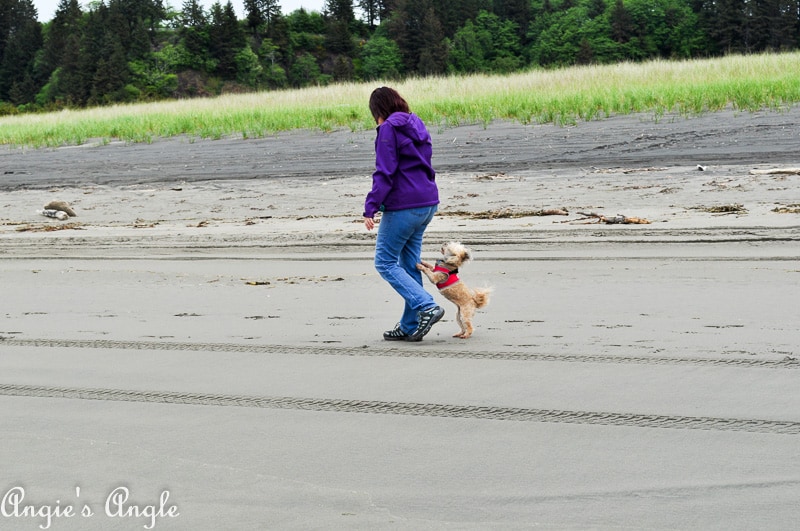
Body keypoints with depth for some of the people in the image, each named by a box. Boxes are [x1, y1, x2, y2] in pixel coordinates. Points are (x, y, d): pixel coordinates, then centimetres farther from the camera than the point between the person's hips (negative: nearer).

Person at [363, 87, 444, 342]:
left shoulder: (389, 129, -10)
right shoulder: (417, 126, 16)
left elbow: (385, 173, -18)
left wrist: (371, 207, -18)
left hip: (402, 206, -9)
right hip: (427, 202, 9)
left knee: (385, 262, -1)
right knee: (410, 263, 13)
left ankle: (427, 307, -15)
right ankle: (410, 326, 14)